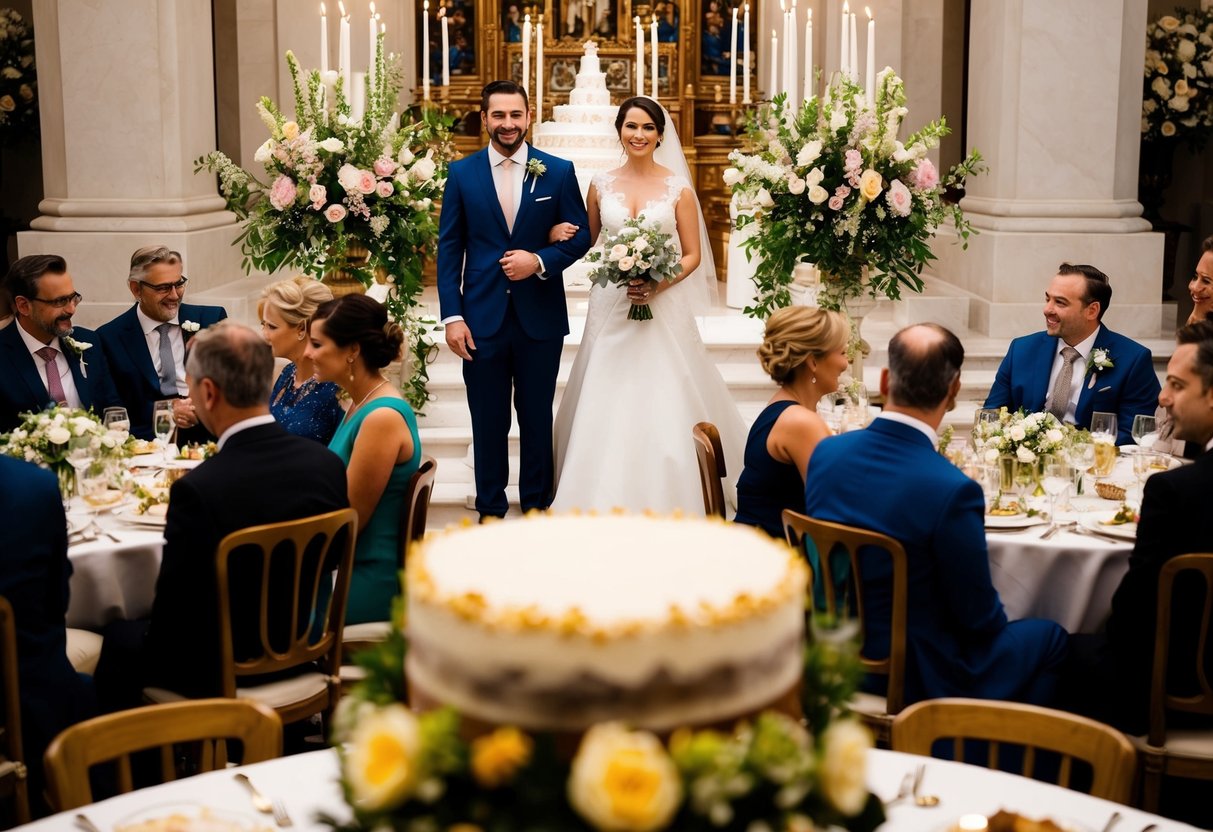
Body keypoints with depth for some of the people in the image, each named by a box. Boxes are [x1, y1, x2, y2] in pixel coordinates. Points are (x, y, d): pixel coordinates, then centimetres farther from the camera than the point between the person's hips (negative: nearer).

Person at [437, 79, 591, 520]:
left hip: (540, 318, 0)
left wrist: (539, 261, -15)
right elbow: (449, 249, 1)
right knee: (488, 422, 8)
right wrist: (452, 316, -6)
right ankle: (490, 509, 20)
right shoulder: (462, 174, 3)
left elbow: (580, 236, 4)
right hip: (482, 318, 0)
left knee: (537, 418, 10)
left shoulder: (558, 171, 2)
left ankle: (536, 505, 24)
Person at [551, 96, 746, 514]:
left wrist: (659, 285, -14)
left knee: (663, 406, -3)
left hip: (663, 307, -2)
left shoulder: (678, 188, 0)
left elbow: (693, 255, 0)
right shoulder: (601, 185, 6)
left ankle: (663, 505, 7)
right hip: (611, 307, 2)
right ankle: (607, 502, 10)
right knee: (607, 406, 1)